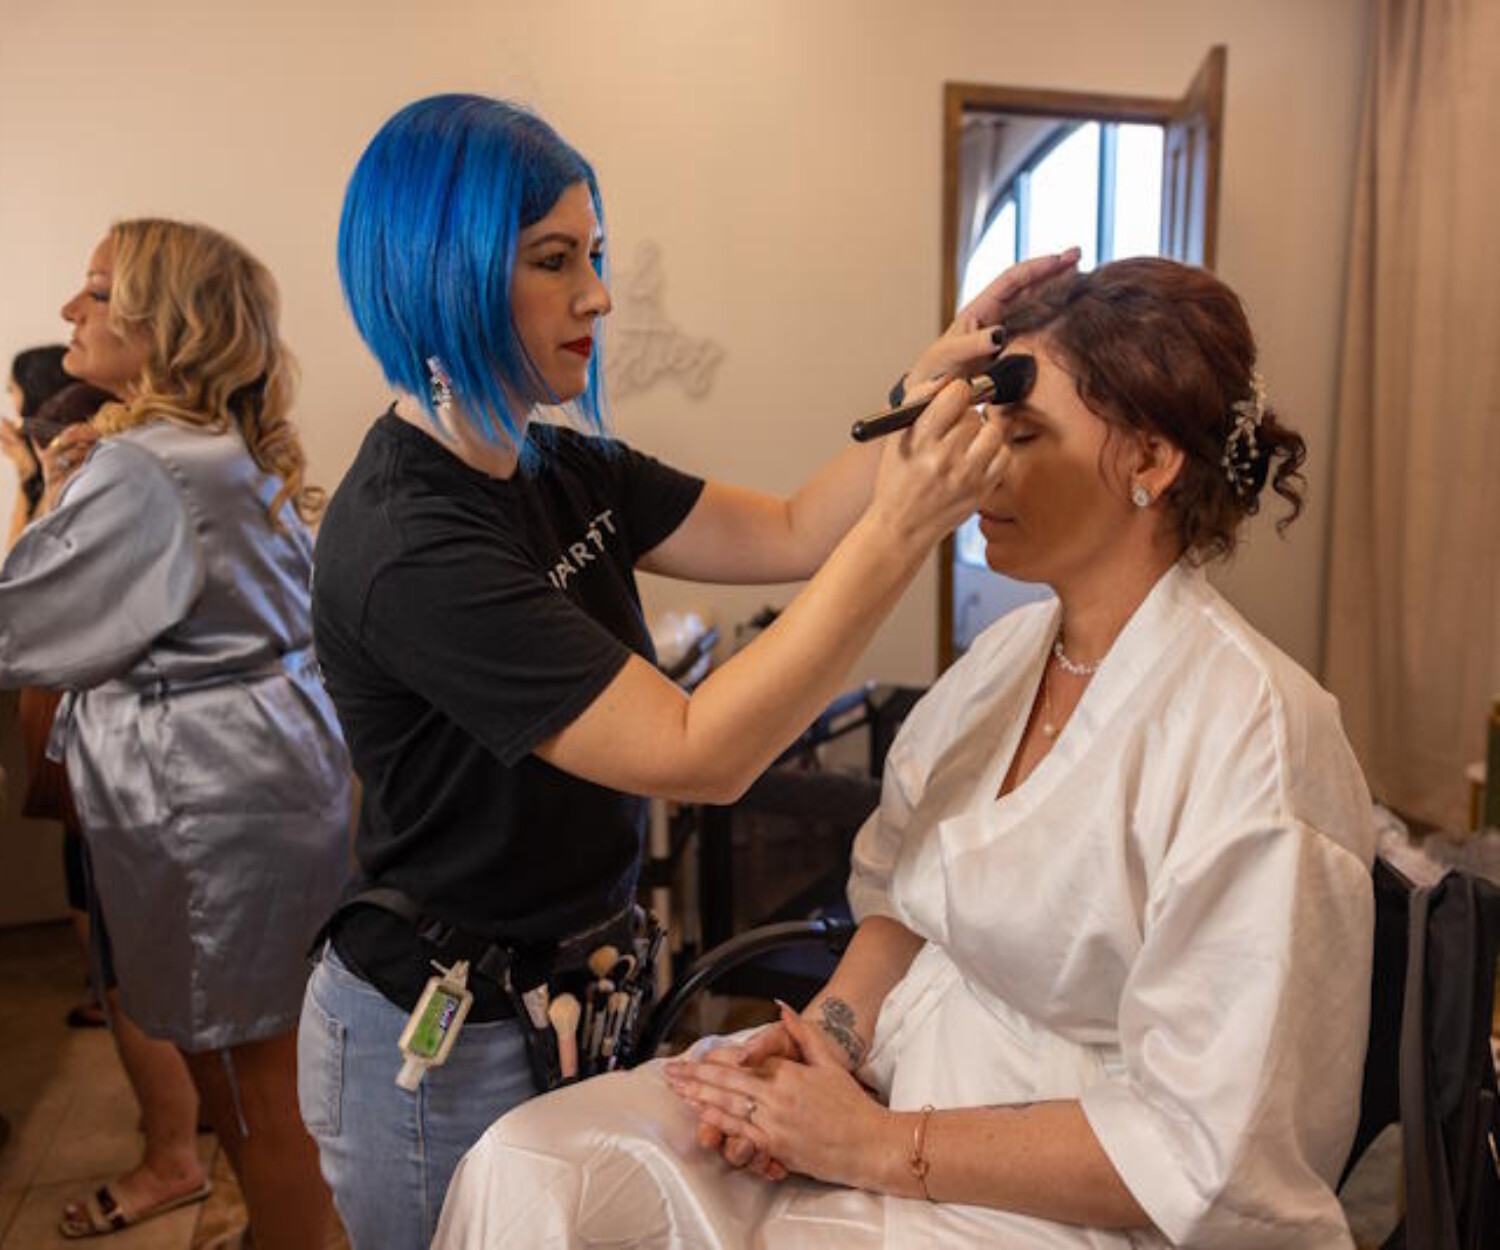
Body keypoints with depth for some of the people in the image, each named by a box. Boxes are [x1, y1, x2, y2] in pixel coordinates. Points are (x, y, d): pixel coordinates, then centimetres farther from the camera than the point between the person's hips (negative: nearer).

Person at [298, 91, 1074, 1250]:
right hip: (450, 1036, -7)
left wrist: (936, 389, -14)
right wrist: (901, 531, -36)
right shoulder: (406, 547, -28)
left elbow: (788, 534, -3)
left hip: (577, 982, 8)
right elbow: (698, 754, -31)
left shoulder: (561, 467, -2)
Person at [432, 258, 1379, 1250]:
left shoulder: (1247, 734, -20)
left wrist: (882, 1149, -17)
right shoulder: (1005, 655, 4)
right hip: (896, 1073, 6)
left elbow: (1207, 1149, -19)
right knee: (528, 1168, -9)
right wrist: (829, 1033, -6)